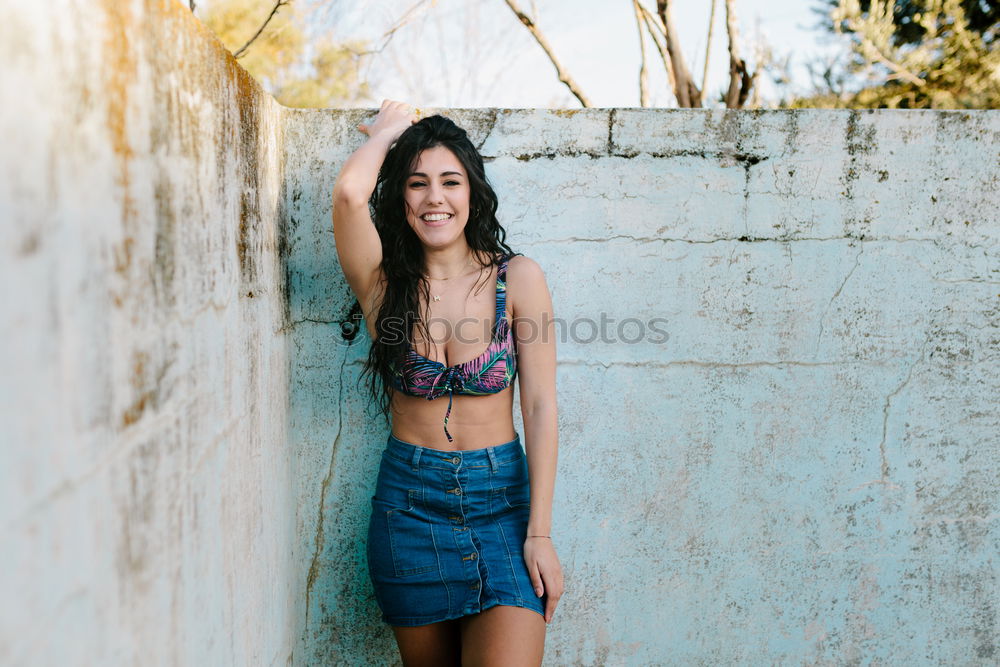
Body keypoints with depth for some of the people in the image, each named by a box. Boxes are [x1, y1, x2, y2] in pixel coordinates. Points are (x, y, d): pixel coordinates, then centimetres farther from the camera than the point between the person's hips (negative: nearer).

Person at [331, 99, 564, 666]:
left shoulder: (518, 278, -3)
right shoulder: (385, 280, -1)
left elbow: (541, 407, -4)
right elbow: (349, 193, -21)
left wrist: (540, 533, -9)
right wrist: (388, 130, -1)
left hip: (502, 496, -1)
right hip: (409, 503, 1)